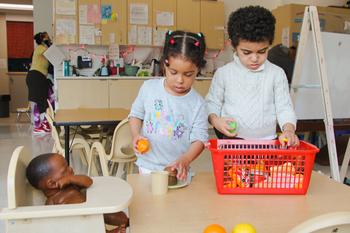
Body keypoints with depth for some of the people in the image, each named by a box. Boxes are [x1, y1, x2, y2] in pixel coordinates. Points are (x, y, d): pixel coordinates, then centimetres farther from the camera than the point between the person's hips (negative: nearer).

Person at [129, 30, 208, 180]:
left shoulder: (197, 103, -9)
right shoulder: (149, 88, -5)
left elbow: (199, 139, -9)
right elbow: (136, 114, 8)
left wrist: (185, 160, -25)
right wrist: (136, 135, -10)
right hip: (148, 165, 1)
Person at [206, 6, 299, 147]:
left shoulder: (277, 74, -1)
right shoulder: (223, 73, -1)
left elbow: (284, 107, 0)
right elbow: (212, 103, 7)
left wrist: (288, 129, -19)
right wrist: (215, 120, -13)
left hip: (266, 140, 1)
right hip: (232, 141, 0)